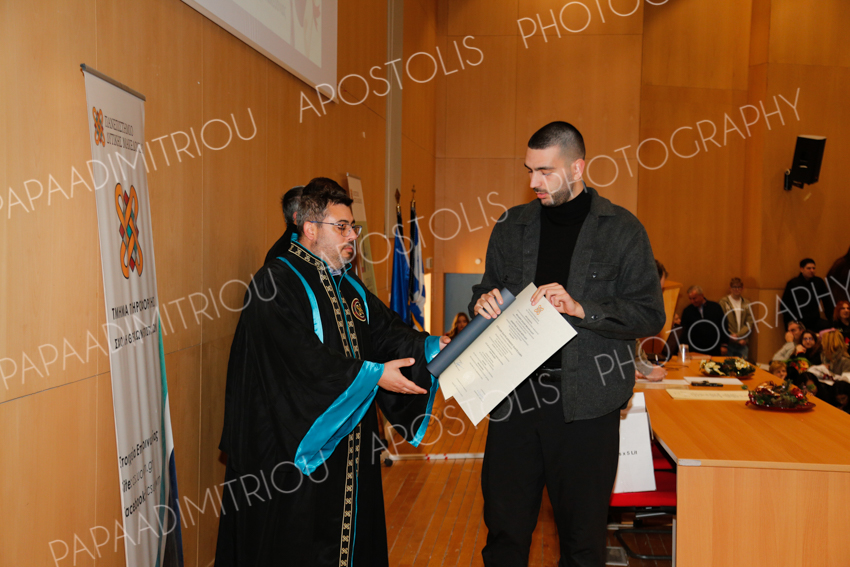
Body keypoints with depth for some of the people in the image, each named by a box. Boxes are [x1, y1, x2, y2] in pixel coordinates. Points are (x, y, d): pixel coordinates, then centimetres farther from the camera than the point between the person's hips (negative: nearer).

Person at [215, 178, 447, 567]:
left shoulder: (348, 286, 15)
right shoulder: (276, 284, -13)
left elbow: (386, 329, 6)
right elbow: (304, 357, -24)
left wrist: (432, 346, -11)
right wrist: (372, 375, -24)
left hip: (348, 444, 8)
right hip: (293, 443, -8)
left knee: (349, 530, 14)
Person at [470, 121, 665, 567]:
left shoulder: (621, 229, 0)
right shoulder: (512, 225, 11)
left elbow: (650, 316, -4)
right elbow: (487, 291, 20)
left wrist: (579, 308, -16)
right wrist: (483, 302, -4)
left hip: (584, 403, -3)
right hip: (514, 396, 3)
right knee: (504, 529, 10)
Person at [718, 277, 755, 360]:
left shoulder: (746, 303, 11)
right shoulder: (723, 302, 0)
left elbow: (750, 322, 5)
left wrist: (738, 335, -10)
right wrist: (737, 340, -8)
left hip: (743, 344, 3)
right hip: (728, 344, -3)